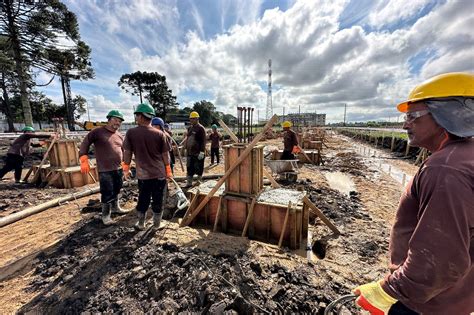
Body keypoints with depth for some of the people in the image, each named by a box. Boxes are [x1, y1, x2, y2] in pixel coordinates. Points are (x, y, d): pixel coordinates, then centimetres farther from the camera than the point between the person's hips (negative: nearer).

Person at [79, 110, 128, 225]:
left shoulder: (120, 136, 10)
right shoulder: (97, 132, -7)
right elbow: (85, 143, -6)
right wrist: (84, 160, -14)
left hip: (118, 168, 6)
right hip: (105, 170, -6)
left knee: (117, 190, 19)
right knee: (107, 193, -2)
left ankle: (115, 207, 39)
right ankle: (106, 215, 16)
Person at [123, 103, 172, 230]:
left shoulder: (131, 133, -6)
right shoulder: (159, 134, -7)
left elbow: (127, 152, 0)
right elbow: (165, 154, -3)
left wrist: (126, 169, 14)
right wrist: (168, 170, 8)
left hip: (143, 174, 1)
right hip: (160, 173, -1)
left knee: (143, 200, 18)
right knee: (158, 200, 12)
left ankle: (141, 223, 33)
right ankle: (157, 223, 26)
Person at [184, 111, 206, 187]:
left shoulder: (200, 128, -10)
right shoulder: (190, 128, 15)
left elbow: (203, 141, -16)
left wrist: (202, 152, -21)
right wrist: (186, 149, 19)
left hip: (198, 153, -8)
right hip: (190, 153, 8)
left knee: (198, 168, 3)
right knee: (189, 168, 13)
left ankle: (199, 182, 18)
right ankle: (189, 183, 24)